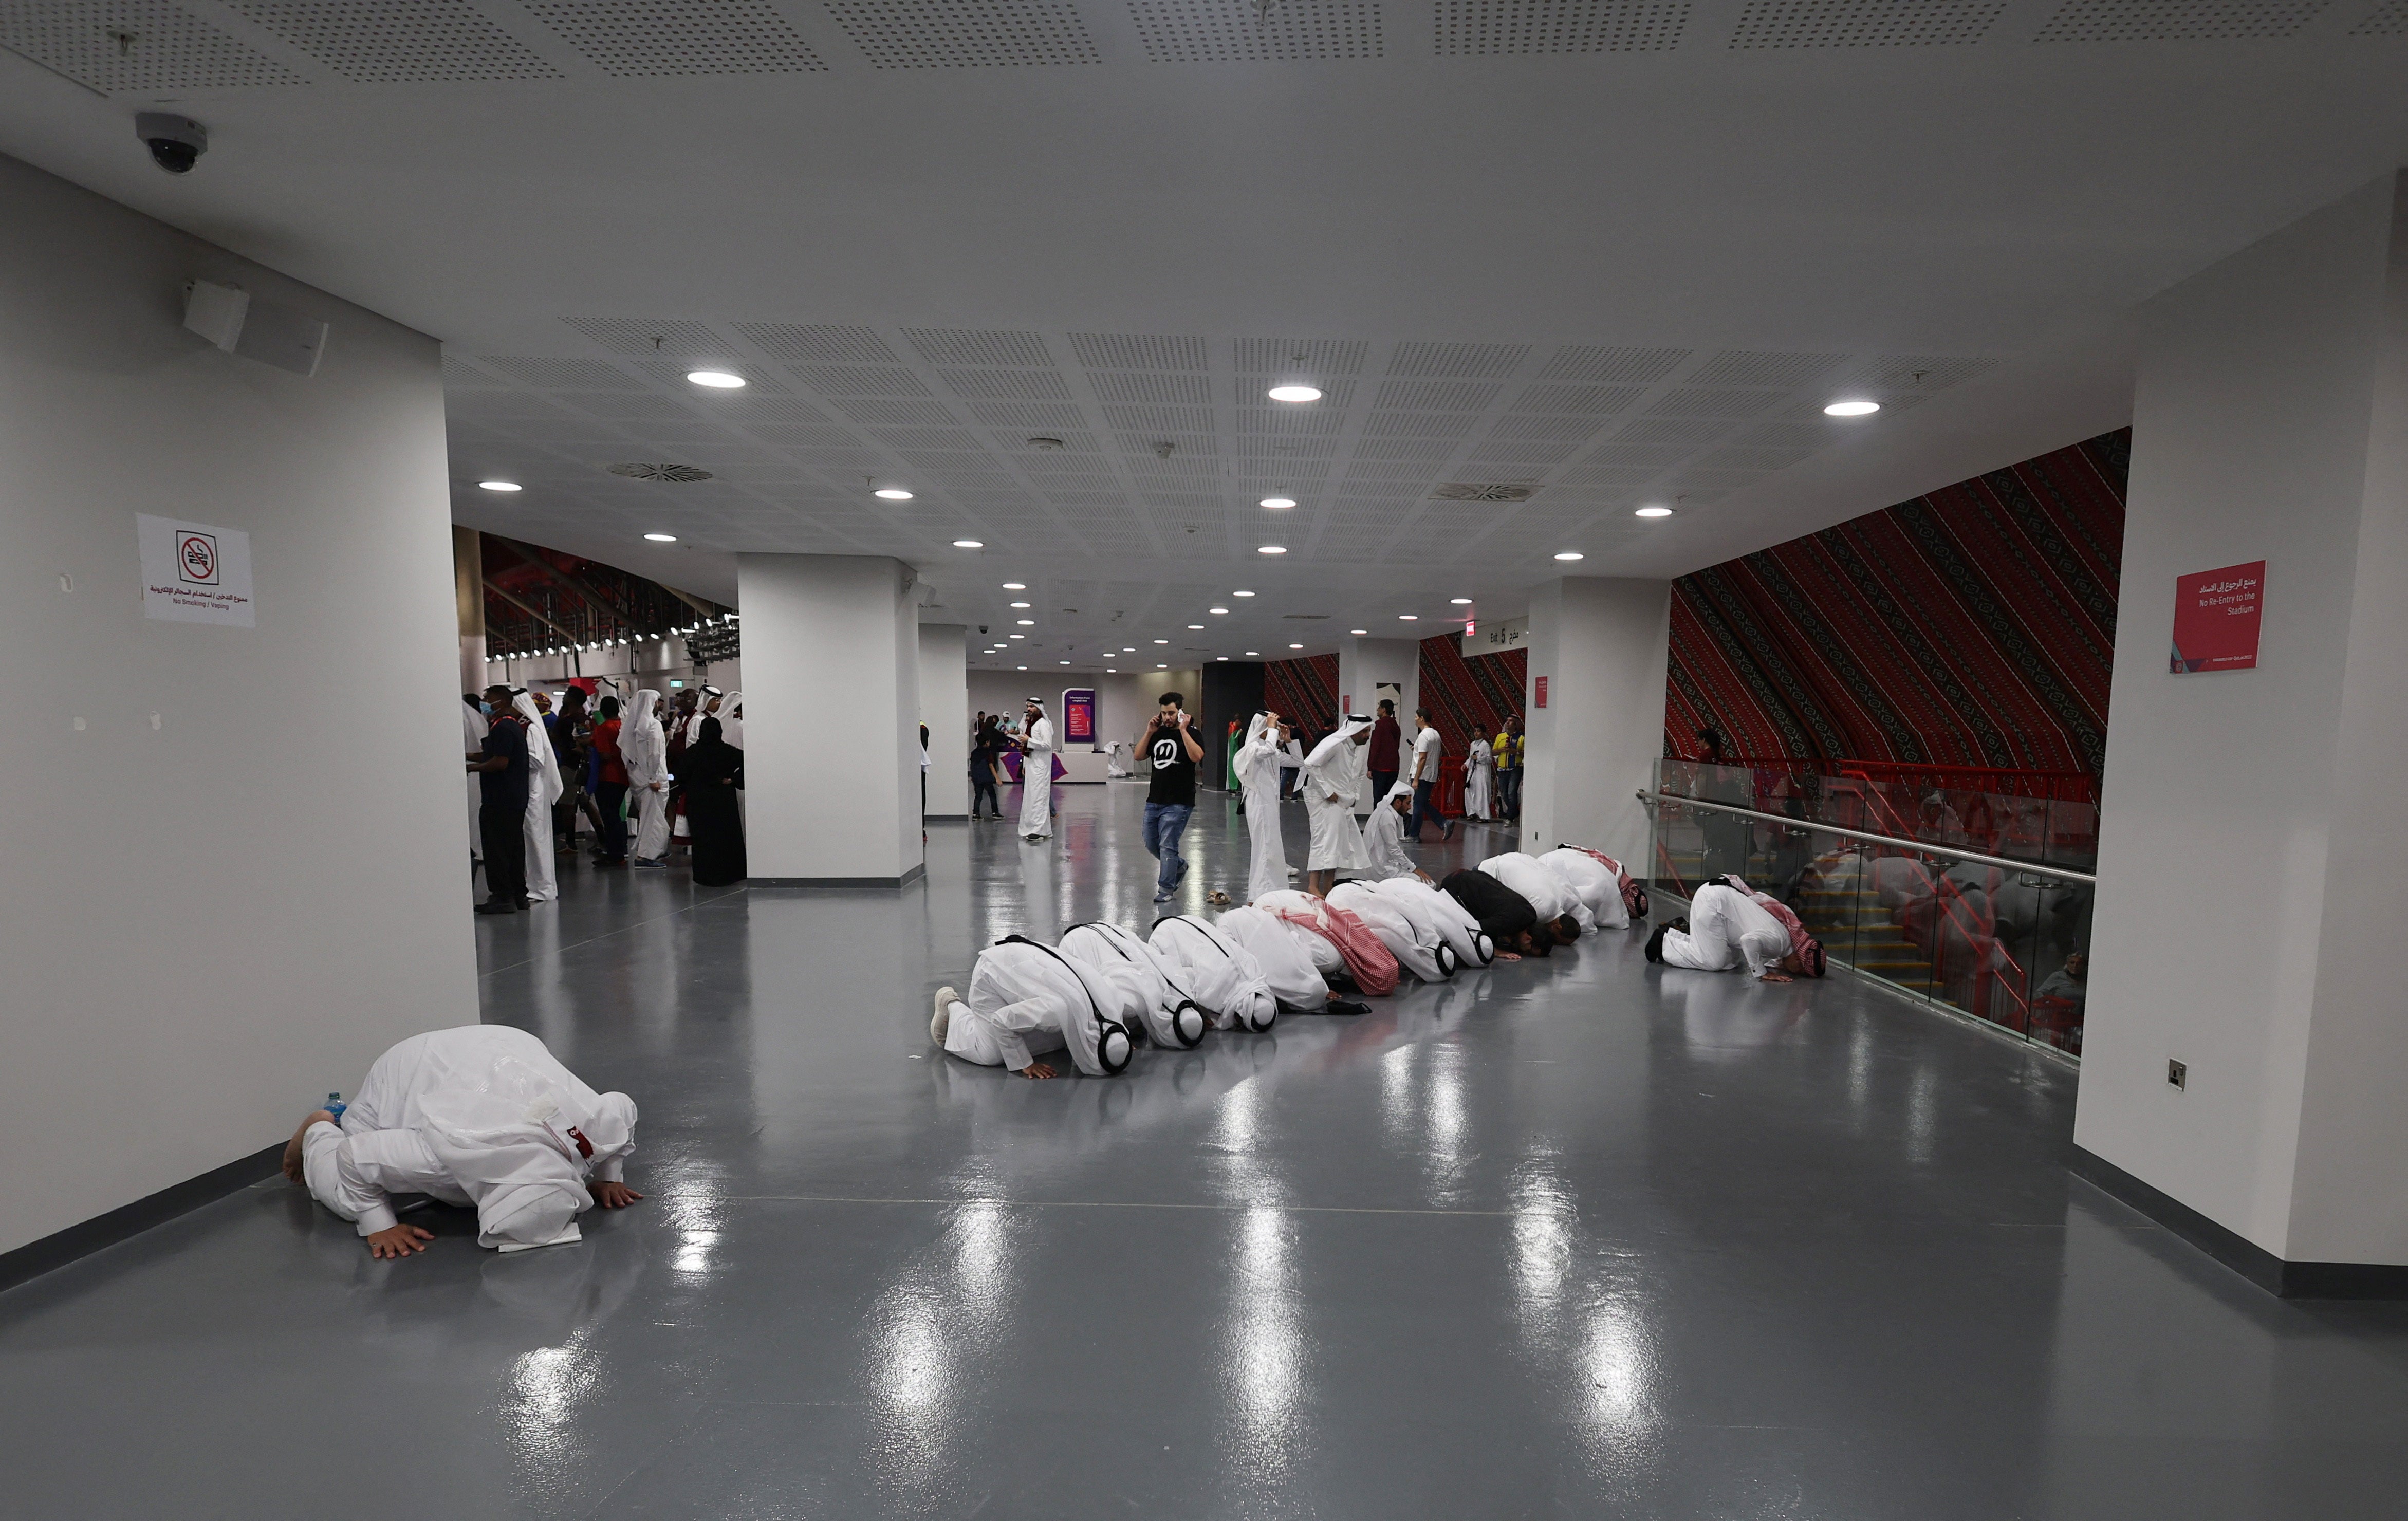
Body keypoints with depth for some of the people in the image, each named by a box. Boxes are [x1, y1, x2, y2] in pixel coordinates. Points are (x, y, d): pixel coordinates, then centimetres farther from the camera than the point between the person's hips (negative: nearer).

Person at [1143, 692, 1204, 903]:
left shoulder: (1190, 733, -5)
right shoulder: (1159, 733, 11)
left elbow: (1197, 756, -24)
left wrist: (1183, 730, -21)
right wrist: (1149, 733, -1)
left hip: (1178, 803, -7)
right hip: (1154, 801, 7)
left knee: (1167, 845, -7)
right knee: (1151, 845, 15)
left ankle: (1165, 889, 4)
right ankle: (1180, 866, 37)